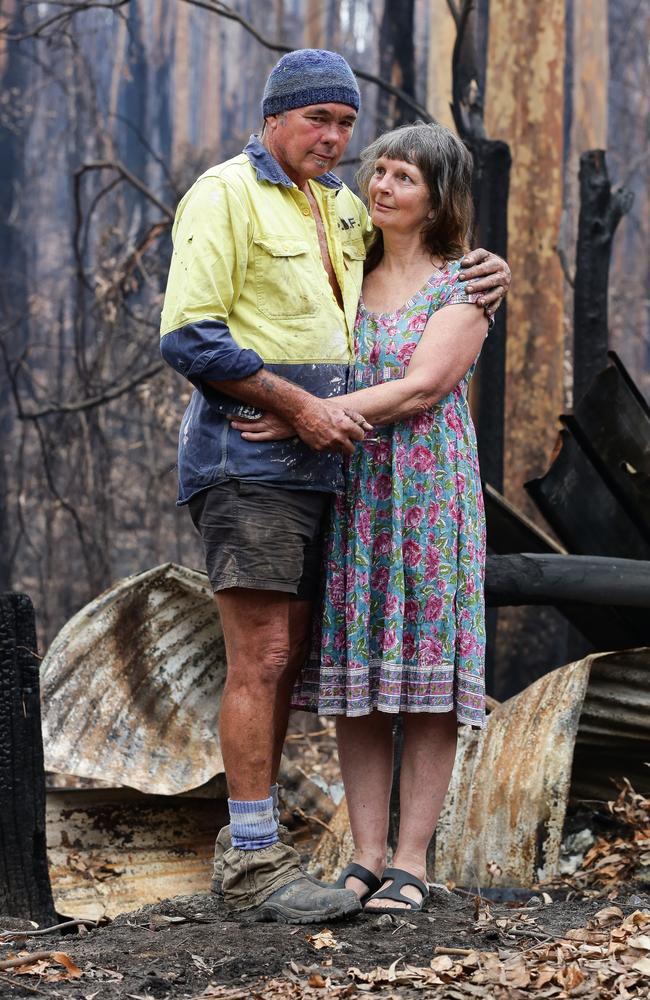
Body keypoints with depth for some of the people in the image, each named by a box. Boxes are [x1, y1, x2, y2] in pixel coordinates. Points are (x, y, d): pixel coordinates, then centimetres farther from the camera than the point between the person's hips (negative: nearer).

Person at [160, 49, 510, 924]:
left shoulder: (341, 209, 18)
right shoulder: (225, 195, -7)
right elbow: (189, 336, -15)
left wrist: (481, 276, 12)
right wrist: (301, 405, -18)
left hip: (313, 460, 8)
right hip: (246, 456, -8)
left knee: (284, 661, 9)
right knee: (260, 660, -11)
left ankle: (246, 848, 15)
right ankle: (255, 865, -8)